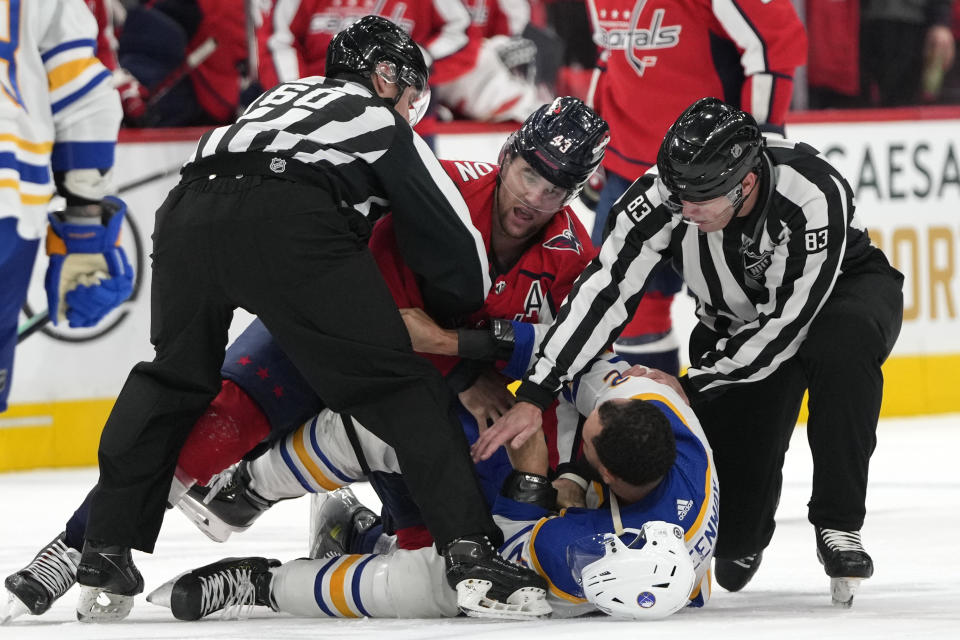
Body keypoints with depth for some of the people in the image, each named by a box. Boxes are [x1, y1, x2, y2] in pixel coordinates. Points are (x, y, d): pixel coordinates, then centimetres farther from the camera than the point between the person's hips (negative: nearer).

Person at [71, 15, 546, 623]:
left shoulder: (287, 96, 41)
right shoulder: (382, 125, 24)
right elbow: (456, 247, 19)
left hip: (188, 208, 5)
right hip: (285, 223, -5)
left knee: (171, 377, 27)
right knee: (401, 386, 2)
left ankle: (104, 554, 20)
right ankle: (470, 549, -9)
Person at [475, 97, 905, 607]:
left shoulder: (815, 197, -39)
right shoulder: (663, 196, -30)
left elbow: (783, 326, -34)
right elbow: (603, 289, -31)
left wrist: (690, 385, -29)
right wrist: (534, 396, -36)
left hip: (843, 287, -2)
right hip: (737, 321, 2)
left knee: (842, 339, -42)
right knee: (731, 528, -10)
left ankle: (838, 525, -26)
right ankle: (742, 537, 31)